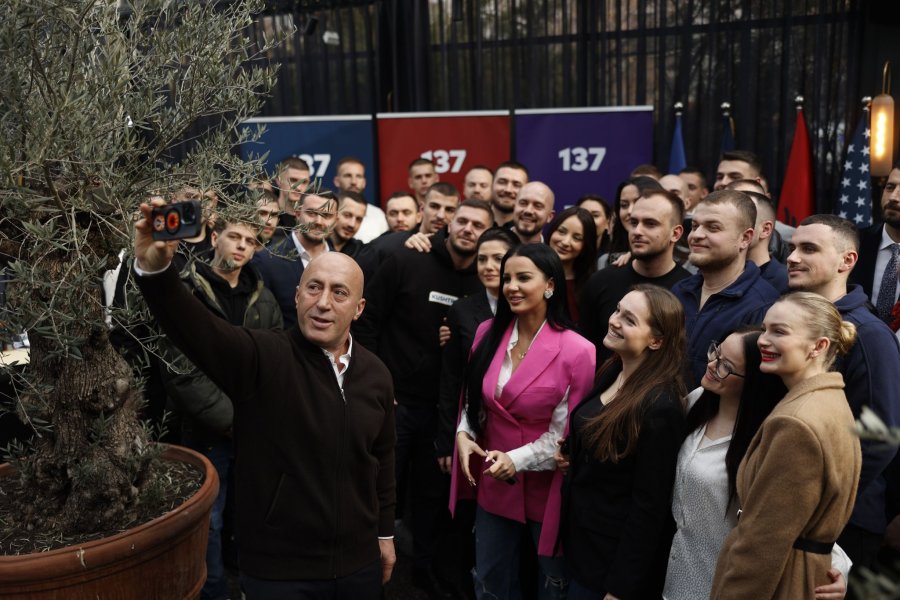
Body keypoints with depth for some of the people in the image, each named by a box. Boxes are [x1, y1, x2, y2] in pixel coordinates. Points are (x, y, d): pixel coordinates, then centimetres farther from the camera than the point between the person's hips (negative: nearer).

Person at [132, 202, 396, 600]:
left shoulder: (375, 374, 1)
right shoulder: (263, 358, -14)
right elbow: (194, 328, -32)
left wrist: (385, 533, 16)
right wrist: (154, 269, -49)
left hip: (359, 562, 4)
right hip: (278, 568, -4)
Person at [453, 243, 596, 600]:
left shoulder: (577, 351, -18)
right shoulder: (488, 333, -2)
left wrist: (518, 459, -20)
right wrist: (464, 433, -9)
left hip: (547, 487, -4)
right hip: (493, 483, 5)